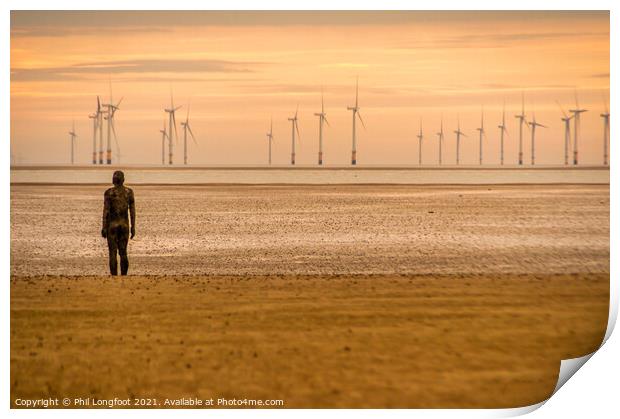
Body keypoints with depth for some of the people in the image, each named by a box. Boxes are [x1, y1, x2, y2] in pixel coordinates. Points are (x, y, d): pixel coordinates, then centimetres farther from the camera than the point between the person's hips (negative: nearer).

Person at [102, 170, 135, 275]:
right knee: (123, 253, 12)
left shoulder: (108, 192, -9)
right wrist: (133, 227, 6)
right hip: (124, 225, 3)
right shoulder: (129, 192, 0)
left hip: (112, 225, -3)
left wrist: (104, 228, -5)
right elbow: (132, 210, 0)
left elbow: (106, 211, -11)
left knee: (113, 254, 2)